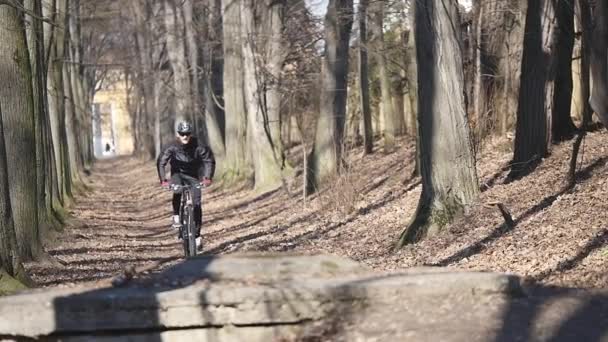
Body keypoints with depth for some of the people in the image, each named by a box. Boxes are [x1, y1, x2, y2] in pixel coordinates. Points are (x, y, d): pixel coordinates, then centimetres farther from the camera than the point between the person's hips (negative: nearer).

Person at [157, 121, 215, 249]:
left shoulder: (198, 148, -22)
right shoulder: (172, 148, -22)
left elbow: (209, 161, -25)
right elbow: (160, 163, -29)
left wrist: (208, 178, -40)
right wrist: (163, 180, -43)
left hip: (193, 177, 0)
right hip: (178, 175, 0)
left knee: (196, 204, -11)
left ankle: (197, 235, -2)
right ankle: (176, 215, -14)